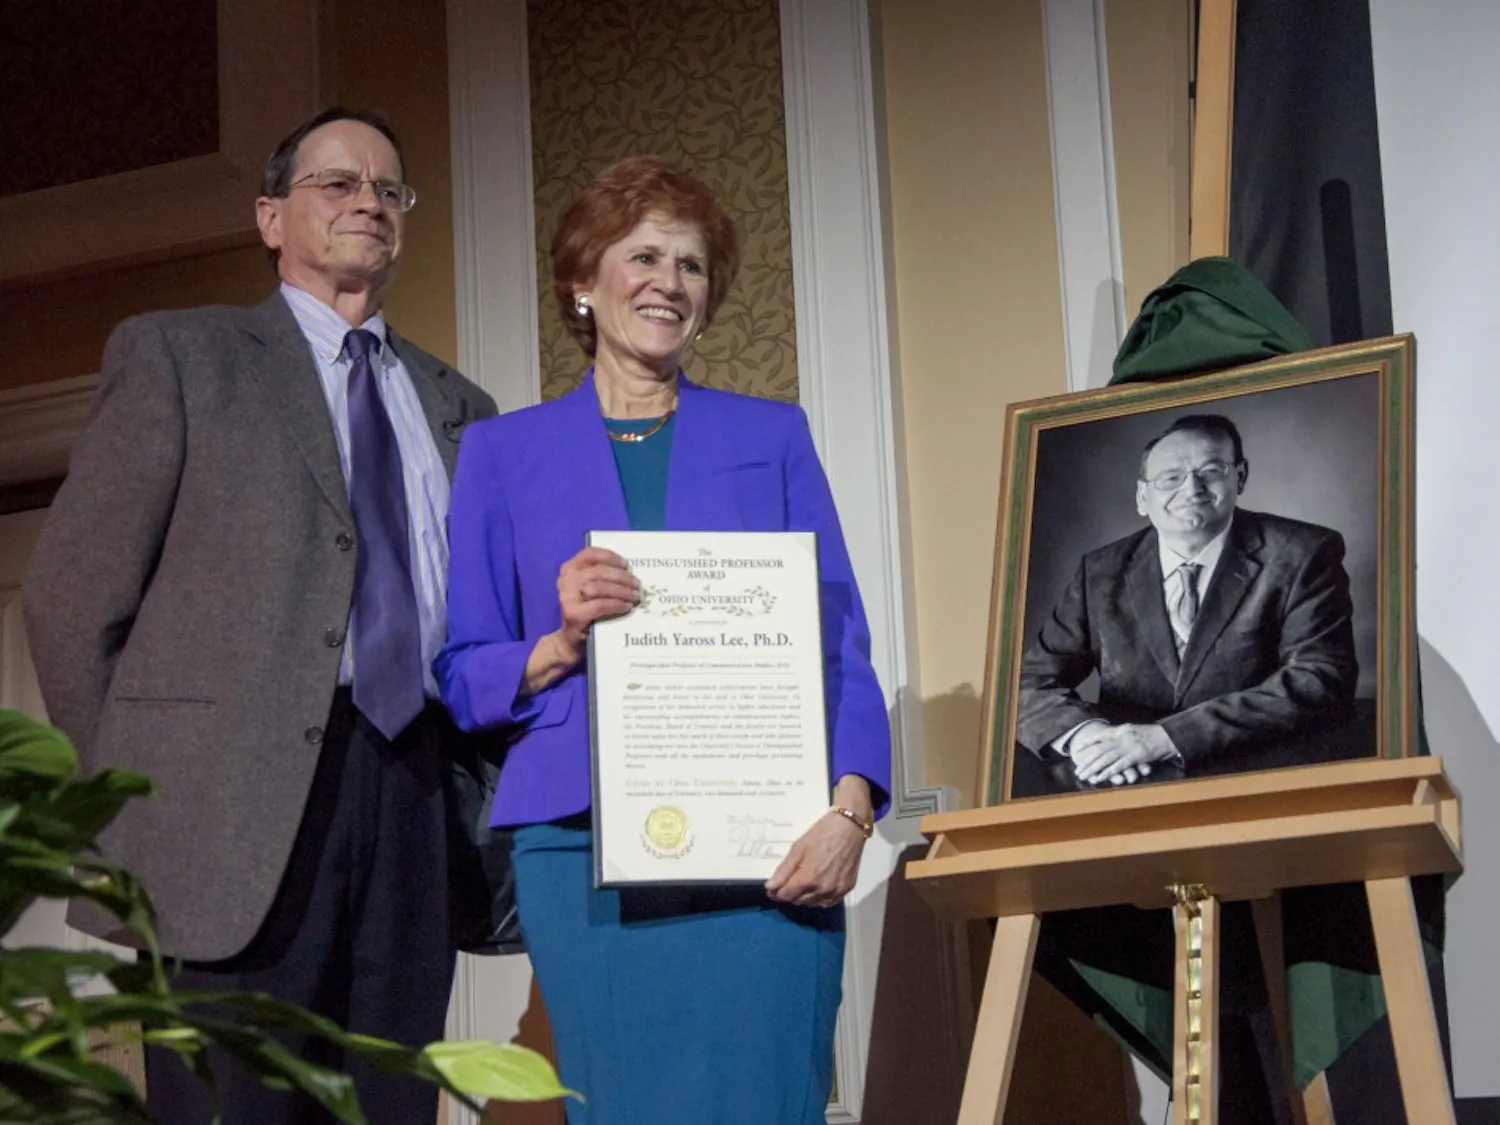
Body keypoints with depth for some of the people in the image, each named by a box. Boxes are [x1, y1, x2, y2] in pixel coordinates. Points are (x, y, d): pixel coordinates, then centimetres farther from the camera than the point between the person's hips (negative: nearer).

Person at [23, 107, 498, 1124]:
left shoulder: (455, 404, 19)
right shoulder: (177, 356, 6)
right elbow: (73, 595, 2)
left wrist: (472, 802, 7)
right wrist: (133, 794, 0)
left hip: (415, 811, 4)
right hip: (235, 808, -4)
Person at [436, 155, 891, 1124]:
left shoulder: (772, 437, 13)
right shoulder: (504, 452, 12)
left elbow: (840, 643, 6)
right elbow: (462, 678, 9)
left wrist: (850, 807, -9)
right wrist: (563, 643, -11)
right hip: (585, 851, 0)